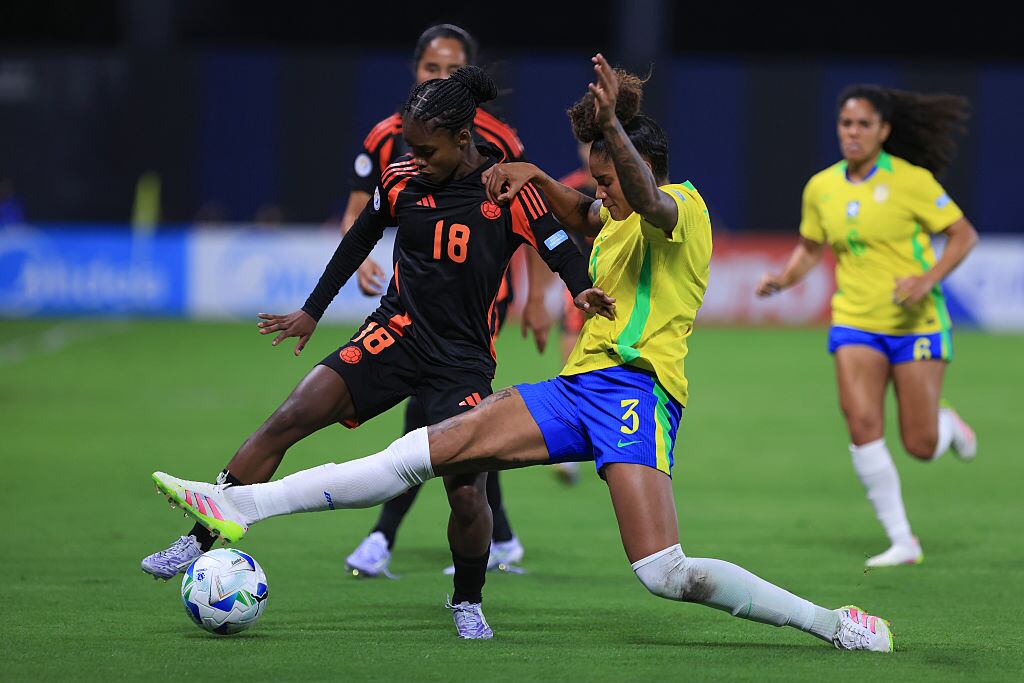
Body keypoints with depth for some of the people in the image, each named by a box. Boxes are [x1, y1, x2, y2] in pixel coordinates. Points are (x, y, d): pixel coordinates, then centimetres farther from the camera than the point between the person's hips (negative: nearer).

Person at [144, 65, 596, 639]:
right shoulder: (401, 180, 2)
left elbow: (564, 254, -4)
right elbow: (360, 241, 17)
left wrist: (588, 293, -27)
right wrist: (312, 312, 20)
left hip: (464, 361, -2)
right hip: (398, 334, 3)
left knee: (468, 495, -14)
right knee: (288, 420, -16)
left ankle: (469, 601, 15)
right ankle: (206, 537, -14)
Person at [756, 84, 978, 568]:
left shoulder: (911, 180, -11)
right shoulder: (821, 188, 3)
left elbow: (964, 234, -6)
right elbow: (809, 246, 19)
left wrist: (928, 279, -22)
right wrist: (783, 279, -1)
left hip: (916, 323, -3)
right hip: (855, 324, 3)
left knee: (920, 446, -2)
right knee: (863, 427, -17)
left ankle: (948, 424, 38)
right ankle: (902, 542, -8)